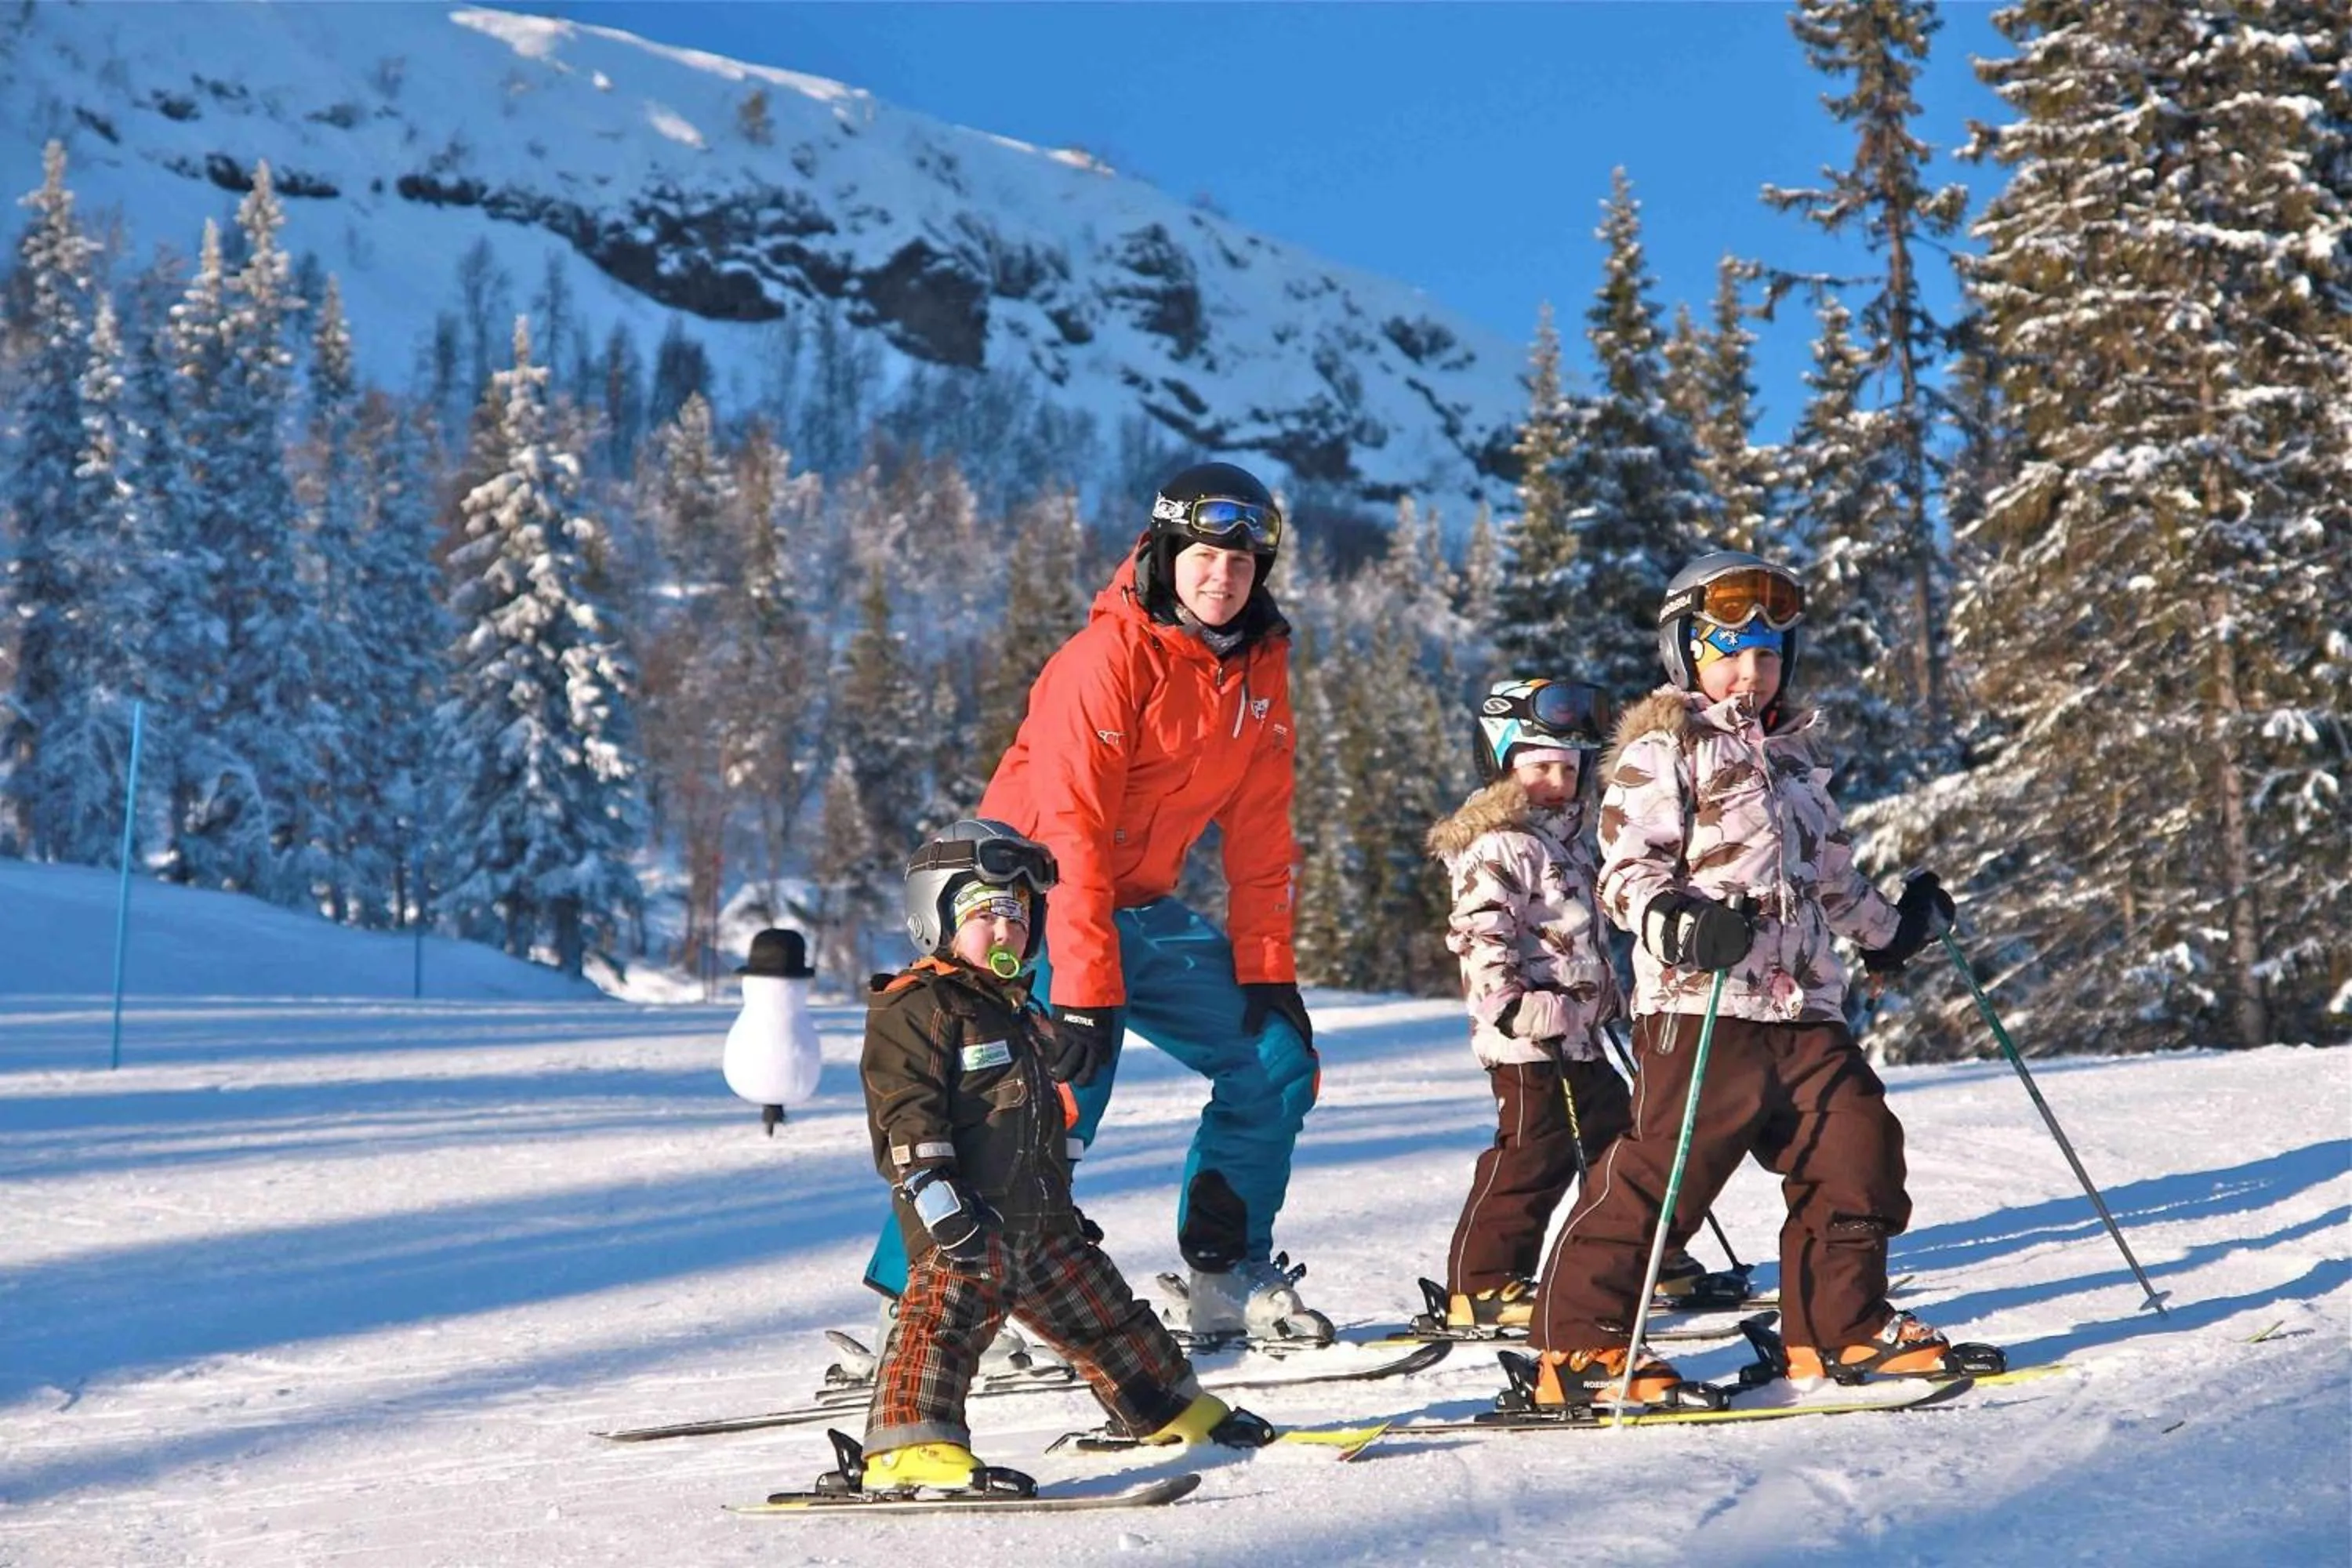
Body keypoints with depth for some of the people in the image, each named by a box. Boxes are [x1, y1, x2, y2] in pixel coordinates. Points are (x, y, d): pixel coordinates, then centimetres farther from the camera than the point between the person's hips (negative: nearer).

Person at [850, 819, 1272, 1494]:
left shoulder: (1018, 1010, 24)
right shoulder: (914, 1008, -6)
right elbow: (906, 1112, -17)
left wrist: (1062, 1202, 31)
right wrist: (938, 1197, -26)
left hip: (1039, 1217, 9)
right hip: (967, 1222, -9)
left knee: (1101, 1313, 18)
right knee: (946, 1319, -21)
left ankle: (1174, 1411, 32)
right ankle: (910, 1448, -26)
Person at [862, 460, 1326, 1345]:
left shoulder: (1260, 668, 4)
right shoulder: (1111, 658, -19)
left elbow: (1260, 838, 8)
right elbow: (1071, 830, -24)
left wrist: (1266, 970, 1)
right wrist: (1086, 989, -28)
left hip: (1142, 908, 8)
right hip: (1043, 905, -8)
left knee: (1277, 1059, 3)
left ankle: (1229, 1279, 16)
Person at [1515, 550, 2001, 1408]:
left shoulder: (1795, 755, 24)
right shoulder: (1659, 751, -1)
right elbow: (1626, 869, -12)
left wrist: (1892, 926, 43)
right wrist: (1675, 918, -30)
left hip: (1806, 1008, 8)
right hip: (1700, 1005, -7)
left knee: (1858, 1147, 4)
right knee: (1657, 1171, -11)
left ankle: (1843, 1327, 20)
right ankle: (1576, 1347, -5)